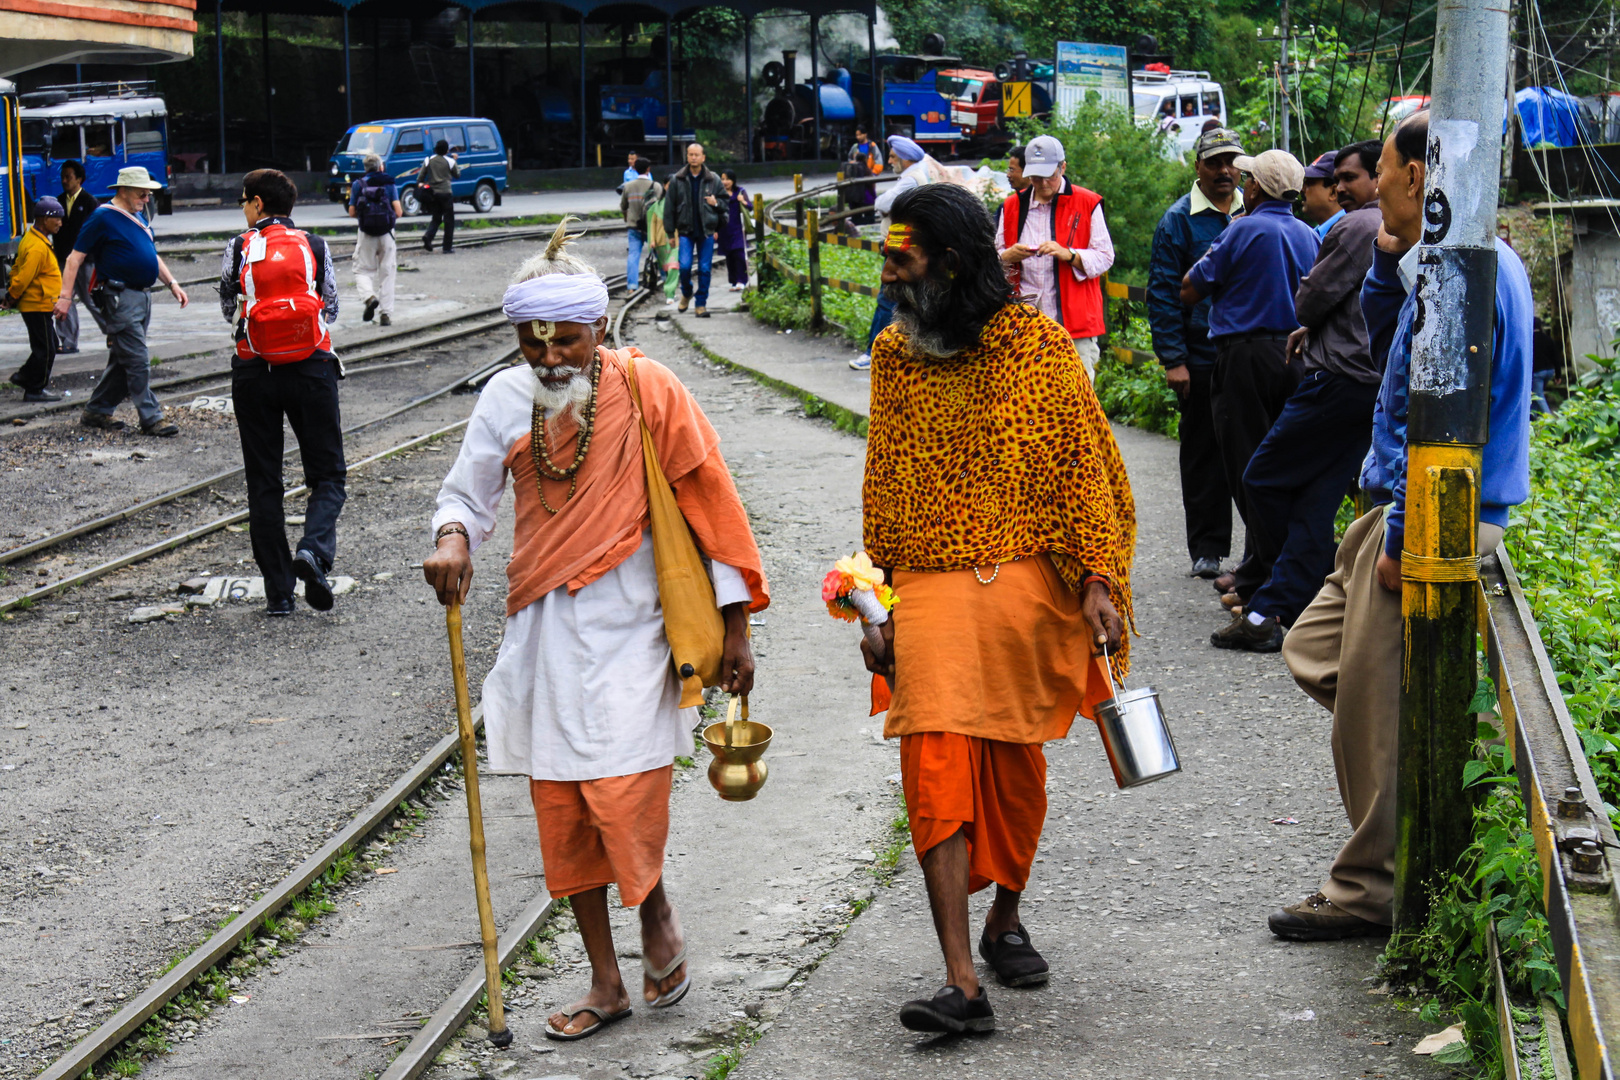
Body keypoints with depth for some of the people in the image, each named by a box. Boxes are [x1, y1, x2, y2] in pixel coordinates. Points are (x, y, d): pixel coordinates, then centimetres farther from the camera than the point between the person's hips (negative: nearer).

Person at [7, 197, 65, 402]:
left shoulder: (32, 238, 11)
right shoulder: (38, 247, -23)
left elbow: (18, 268, 17)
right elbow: (24, 276, -24)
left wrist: (12, 294, 16)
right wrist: (13, 297, -10)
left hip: (39, 305, 10)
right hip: (38, 306, -10)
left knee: (47, 346, 19)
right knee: (45, 350, -2)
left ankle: (24, 375, 26)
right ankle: (34, 391, 5)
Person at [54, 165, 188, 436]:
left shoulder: (137, 218, 17)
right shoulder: (104, 218, -10)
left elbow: (152, 256, 29)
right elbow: (75, 258, -11)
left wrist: (172, 283, 19)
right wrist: (65, 297, -16)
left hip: (141, 297, 9)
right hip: (119, 299, -9)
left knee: (122, 361, 12)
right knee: (138, 362, -9)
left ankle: (97, 412, 21)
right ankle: (151, 419, -7)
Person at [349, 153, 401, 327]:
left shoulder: (359, 184, 2)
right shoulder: (389, 183, 1)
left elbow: (352, 212, 2)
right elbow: (398, 211, -7)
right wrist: (398, 215, 16)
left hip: (366, 234, 0)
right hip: (387, 234, 0)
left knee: (363, 270, 11)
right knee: (387, 274, 8)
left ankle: (369, 297, -19)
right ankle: (386, 314, 4)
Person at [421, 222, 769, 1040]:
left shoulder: (647, 392, -8)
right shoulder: (505, 399, 2)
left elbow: (710, 504, -4)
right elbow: (468, 492, 13)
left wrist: (735, 628, -3)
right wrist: (454, 538, -12)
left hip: (627, 625, -4)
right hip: (543, 628, 4)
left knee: (622, 793, -15)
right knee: (559, 805, 6)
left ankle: (656, 913, 18)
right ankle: (605, 984, 19)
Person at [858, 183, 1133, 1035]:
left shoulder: (1038, 345, -3)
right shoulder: (893, 354, 7)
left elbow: (1083, 463, -1)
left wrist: (1097, 580, -9)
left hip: (1027, 583, -1)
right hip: (928, 590, 1)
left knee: (1016, 763, 10)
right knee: (937, 768, -11)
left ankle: (1006, 922, 34)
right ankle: (961, 983, -13)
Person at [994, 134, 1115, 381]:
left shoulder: (1087, 204, 5)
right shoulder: (1012, 206, 15)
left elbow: (1105, 258, 0)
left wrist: (1068, 254, -18)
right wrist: (1009, 257, -7)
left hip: (1075, 322, -3)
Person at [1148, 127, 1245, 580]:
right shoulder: (1178, 220, -1)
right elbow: (1163, 294, -3)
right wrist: (1173, 360, -10)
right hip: (1200, 359, -2)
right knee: (1203, 453, 5)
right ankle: (1207, 548, 13)